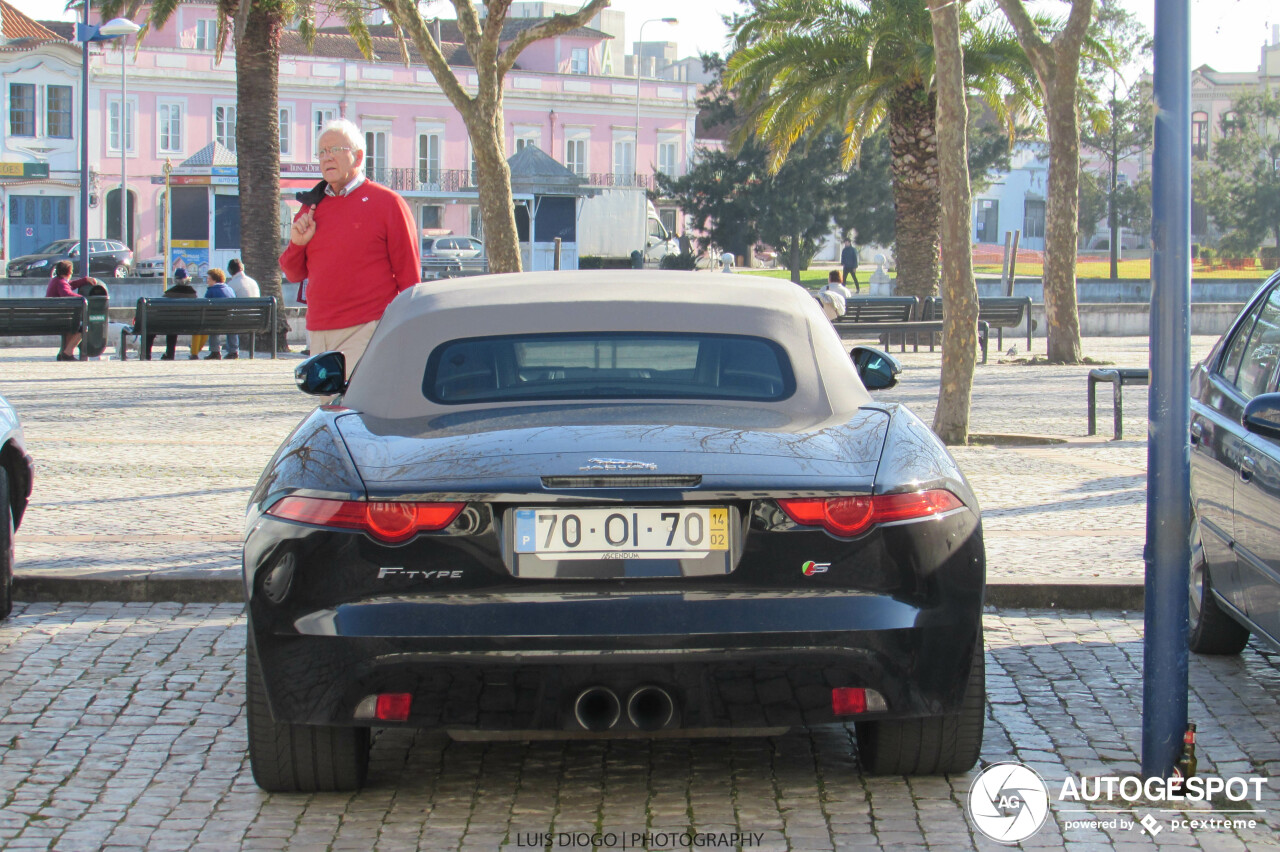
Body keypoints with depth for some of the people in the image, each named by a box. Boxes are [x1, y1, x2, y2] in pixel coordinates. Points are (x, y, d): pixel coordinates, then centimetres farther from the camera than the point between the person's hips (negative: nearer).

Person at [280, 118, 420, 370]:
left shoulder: (387, 202, -1)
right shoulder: (311, 208, 14)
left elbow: (409, 273, -1)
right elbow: (294, 273, 19)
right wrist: (297, 244, -2)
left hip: (367, 330, -6)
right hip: (319, 335, 6)